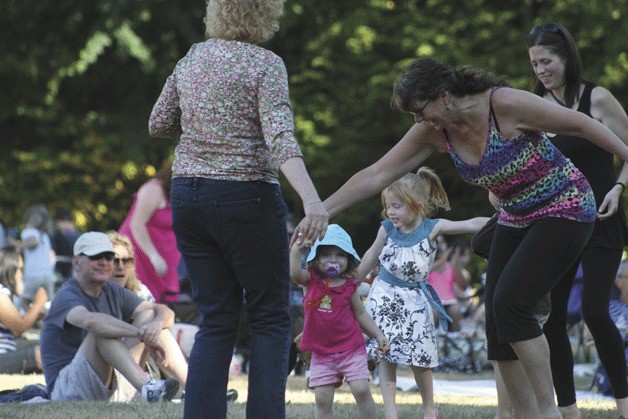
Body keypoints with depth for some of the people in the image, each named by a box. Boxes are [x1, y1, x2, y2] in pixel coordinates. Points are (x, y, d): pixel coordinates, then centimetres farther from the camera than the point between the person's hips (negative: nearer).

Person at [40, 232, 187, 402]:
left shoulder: (113, 292, 12)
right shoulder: (67, 297, -12)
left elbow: (165, 312, 3)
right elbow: (90, 320, -36)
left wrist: (156, 325, -22)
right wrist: (141, 333, -40)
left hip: (112, 389, 7)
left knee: (149, 316, 0)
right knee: (102, 330, -30)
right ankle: (146, 388, -50)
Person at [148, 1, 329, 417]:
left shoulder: (193, 59, 9)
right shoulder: (265, 64, -9)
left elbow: (159, 124, 18)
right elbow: (280, 138, -23)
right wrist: (312, 200, -33)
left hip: (188, 195, 5)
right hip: (247, 196, -5)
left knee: (216, 321, 9)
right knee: (271, 319, 5)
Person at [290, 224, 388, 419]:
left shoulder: (349, 287, 1)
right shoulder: (311, 280, 0)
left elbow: (360, 314, 13)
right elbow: (295, 273, -22)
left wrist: (379, 336, 9)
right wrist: (295, 250, -35)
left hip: (351, 350, -1)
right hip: (321, 354, 1)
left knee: (361, 390, -10)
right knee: (322, 399, -2)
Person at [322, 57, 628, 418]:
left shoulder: (506, 105, -26)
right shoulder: (434, 132, -8)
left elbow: (579, 123, -16)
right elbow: (376, 176, -6)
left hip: (565, 210, -7)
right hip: (517, 221, 7)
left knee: (510, 302, -20)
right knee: (497, 320, -2)